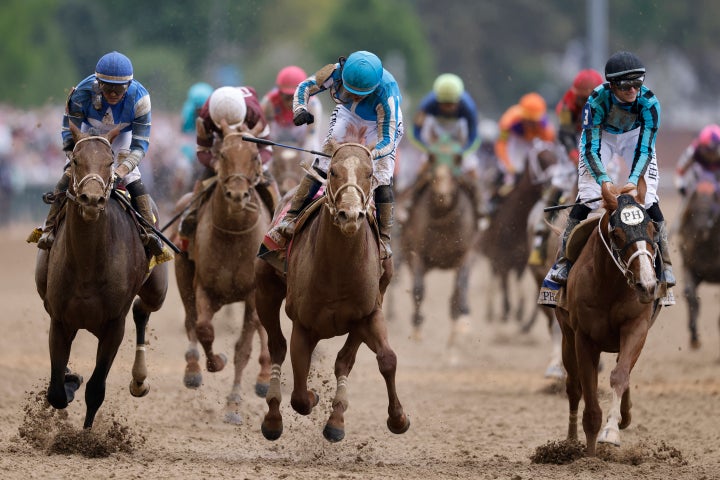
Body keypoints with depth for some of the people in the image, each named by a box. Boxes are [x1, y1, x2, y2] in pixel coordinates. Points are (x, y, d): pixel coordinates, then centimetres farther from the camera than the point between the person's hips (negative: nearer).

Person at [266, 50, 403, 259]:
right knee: (321, 166, -9)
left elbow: (387, 142, -39)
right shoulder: (337, 72, -33)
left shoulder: (386, 94, -42)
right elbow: (305, 87, -16)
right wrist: (300, 109, -38)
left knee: (382, 180, -15)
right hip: (348, 115, 3)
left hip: (383, 125, -3)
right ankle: (290, 219, -7)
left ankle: (383, 239, -5)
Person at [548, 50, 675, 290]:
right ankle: (563, 260, -7)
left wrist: (633, 180, -46)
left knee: (649, 199, -12)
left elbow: (645, 149, -31)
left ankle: (665, 263, -6)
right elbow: (591, 148, -34)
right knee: (586, 198, -14)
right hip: (600, 136, -1)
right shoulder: (597, 100, -35)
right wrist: (604, 180, -49)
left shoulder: (649, 102, -32)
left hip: (635, 136, 1)